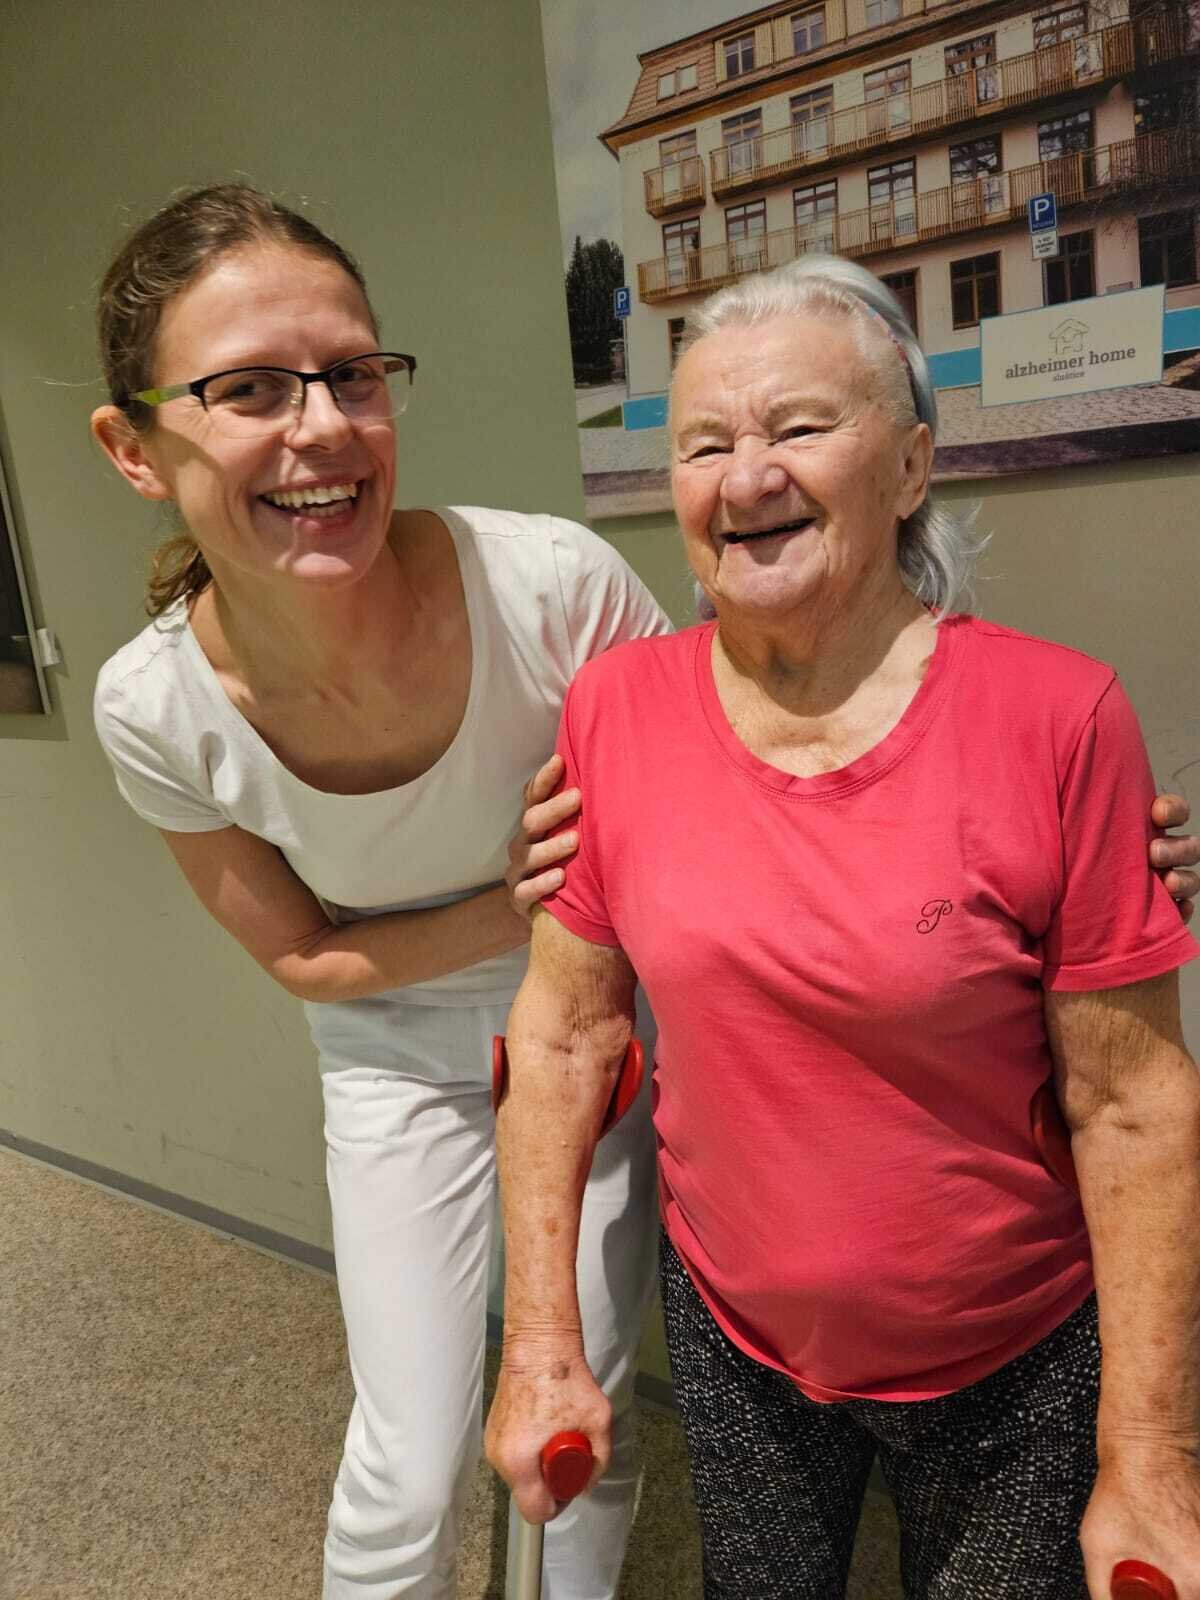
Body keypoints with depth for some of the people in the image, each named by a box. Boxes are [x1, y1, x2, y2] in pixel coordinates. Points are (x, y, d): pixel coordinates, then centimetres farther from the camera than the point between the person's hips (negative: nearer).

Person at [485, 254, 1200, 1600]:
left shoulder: (1055, 716, -19)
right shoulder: (617, 707, -12)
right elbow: (564, 1033, -7)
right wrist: (541, 1348, -5)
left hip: (1016, 1368, -2)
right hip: (731, 1335, 3)